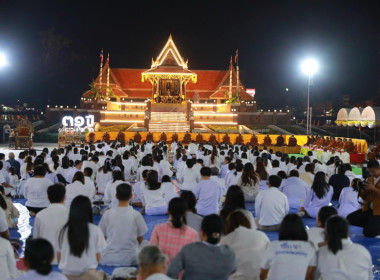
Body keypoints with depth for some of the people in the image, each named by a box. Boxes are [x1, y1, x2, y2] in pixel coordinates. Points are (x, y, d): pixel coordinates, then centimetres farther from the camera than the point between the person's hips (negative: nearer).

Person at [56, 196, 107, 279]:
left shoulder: (63, 231, -2)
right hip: (89, 274, -2)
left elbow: (59, 257, 7)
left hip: (67, 274, 2)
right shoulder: (95, 230, -6)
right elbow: (97, 257, 2)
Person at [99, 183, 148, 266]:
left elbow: (103, 237, 5)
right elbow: (140, 239, 1)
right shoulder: (136, 215, -10)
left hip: (108, 259, 2)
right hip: (130, 259, -2)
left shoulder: (107, 214, -7)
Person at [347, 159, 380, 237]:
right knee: (350, 219, -8)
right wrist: (361, 190, -5)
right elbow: (365, 197, 15)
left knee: (368, 233, -20)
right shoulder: (369, 179, 12)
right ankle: (371, 225, 10)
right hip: (368, 209, 7)